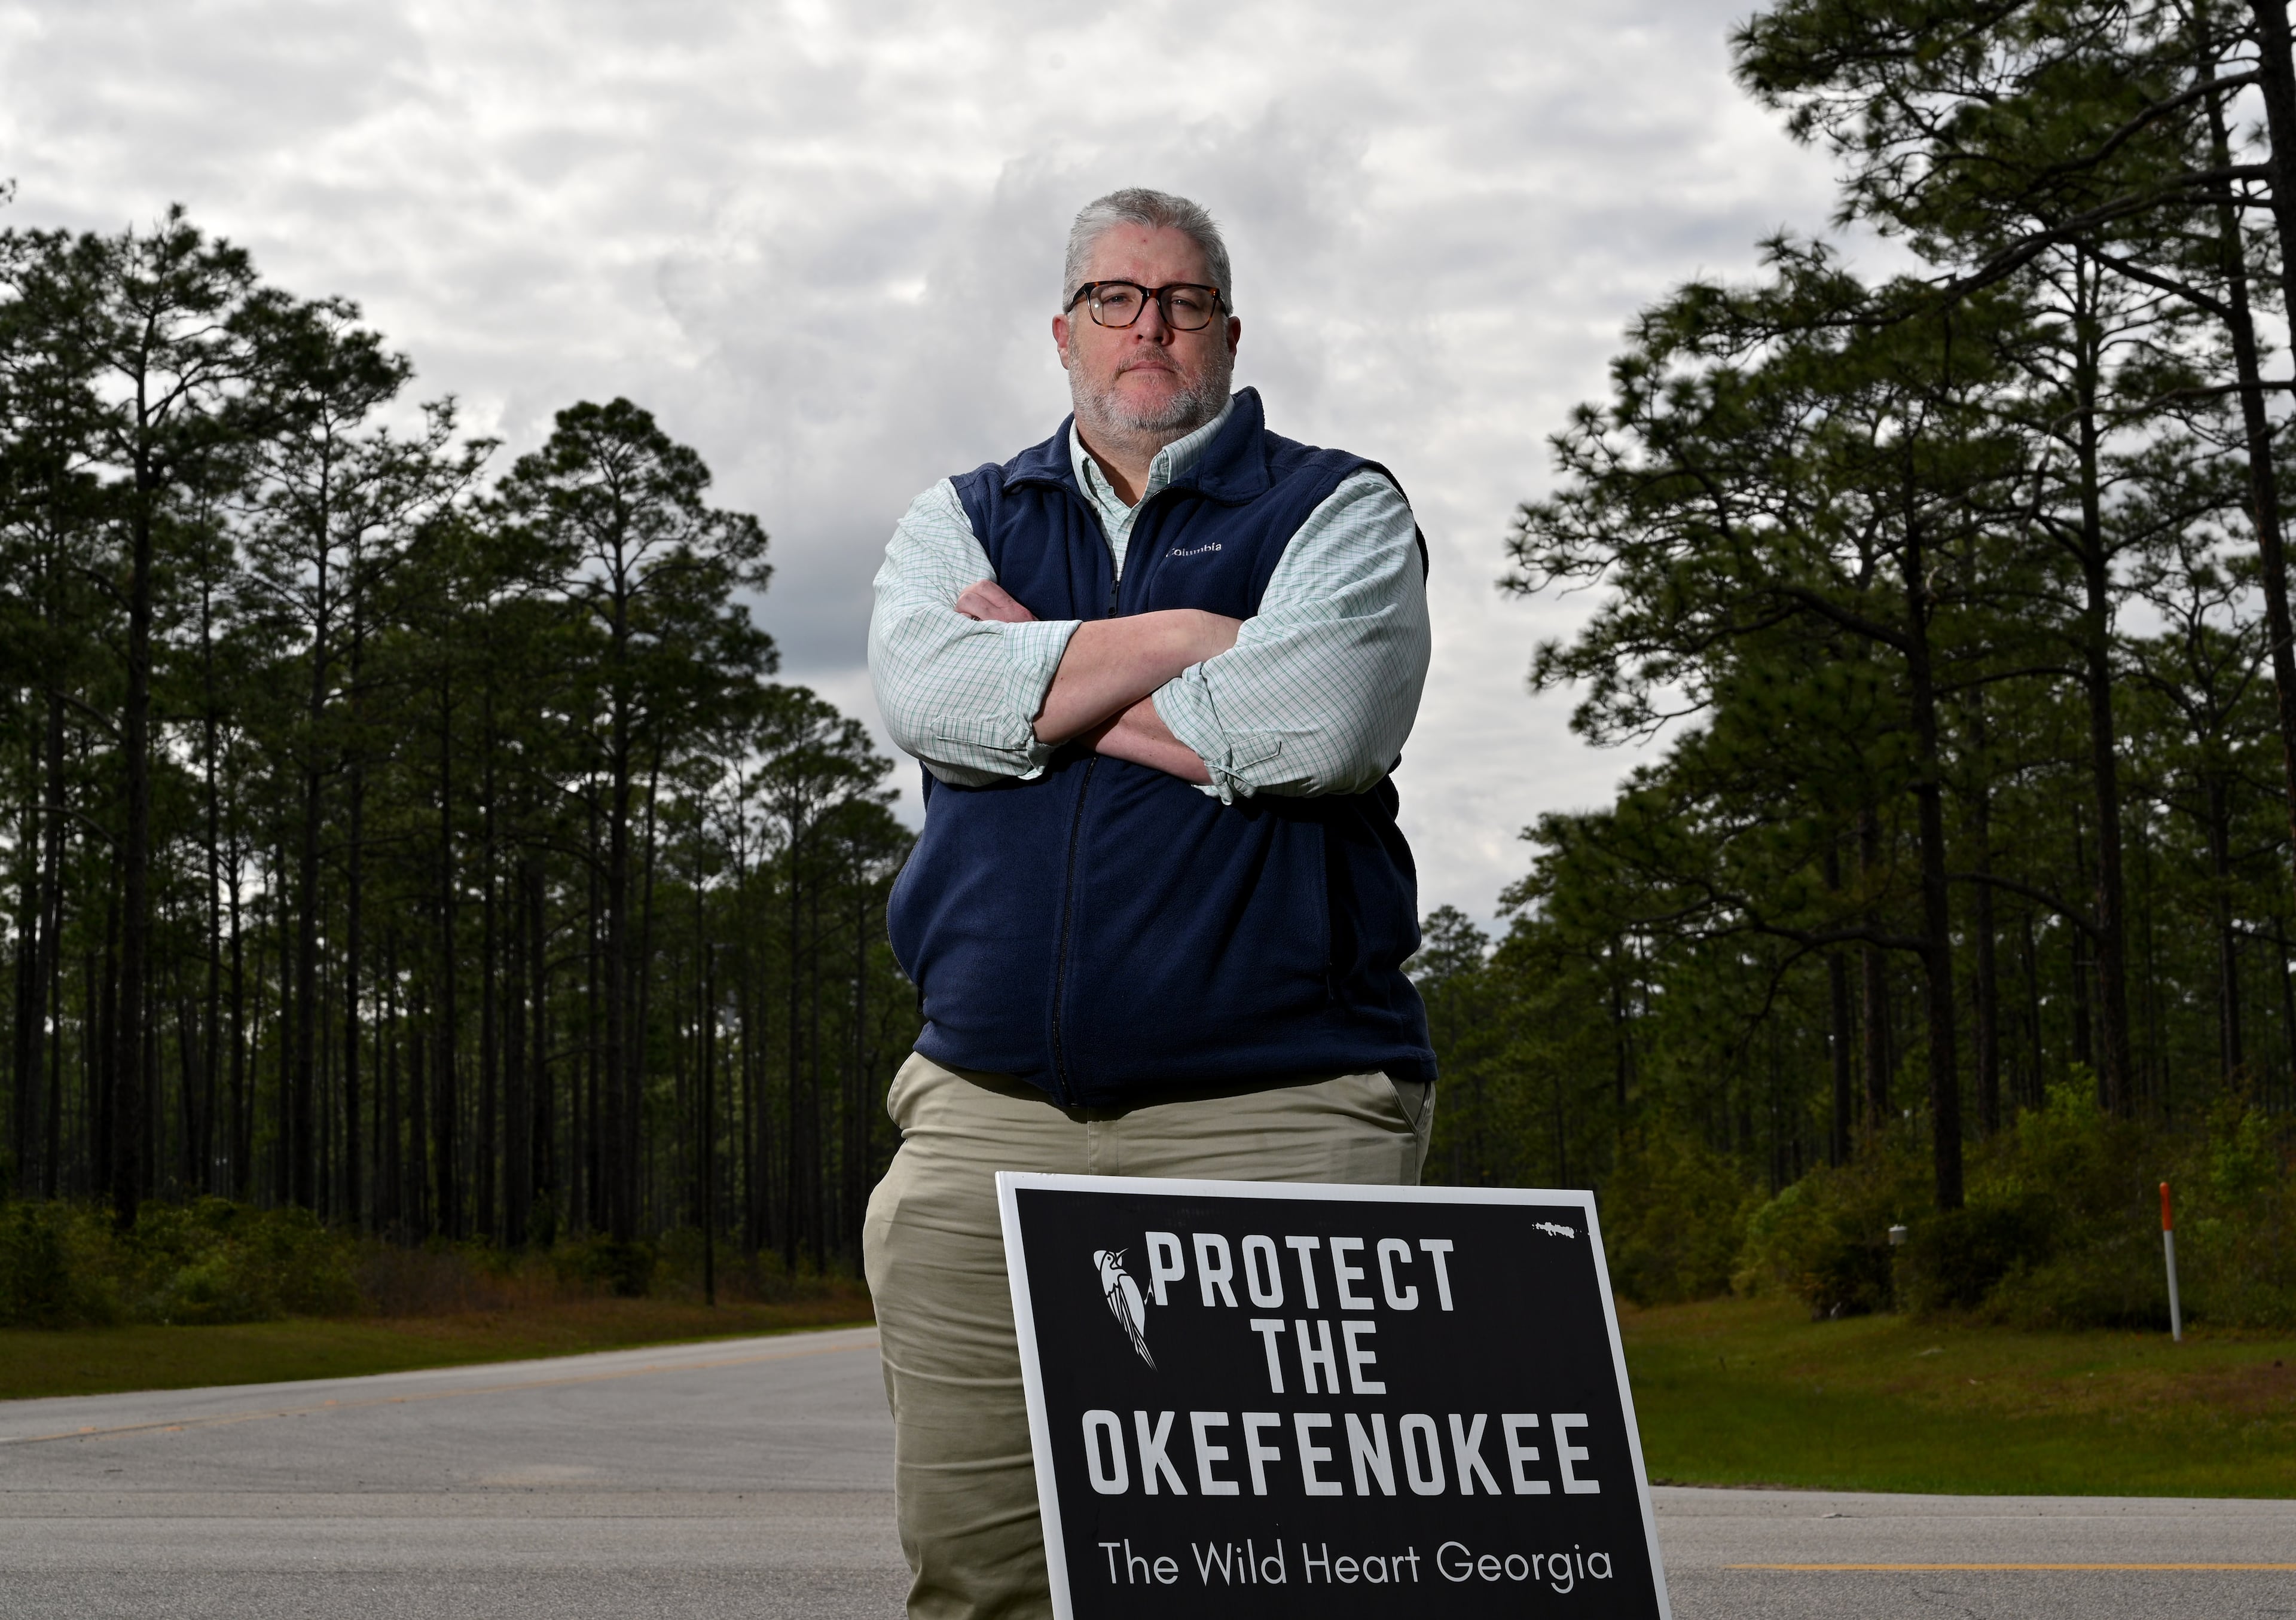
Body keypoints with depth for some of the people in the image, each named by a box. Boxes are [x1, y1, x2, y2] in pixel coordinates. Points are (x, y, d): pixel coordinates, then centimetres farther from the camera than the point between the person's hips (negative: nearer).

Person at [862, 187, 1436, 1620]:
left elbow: (1318, 720, -11)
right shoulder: (962, 522, 19)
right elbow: (921, 691, -3)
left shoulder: (1336, 510, 10)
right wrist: (1189, 637, -4)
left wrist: (1041, 675, -1)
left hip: (1275, 1110, -3)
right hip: (991, 1115, 3)